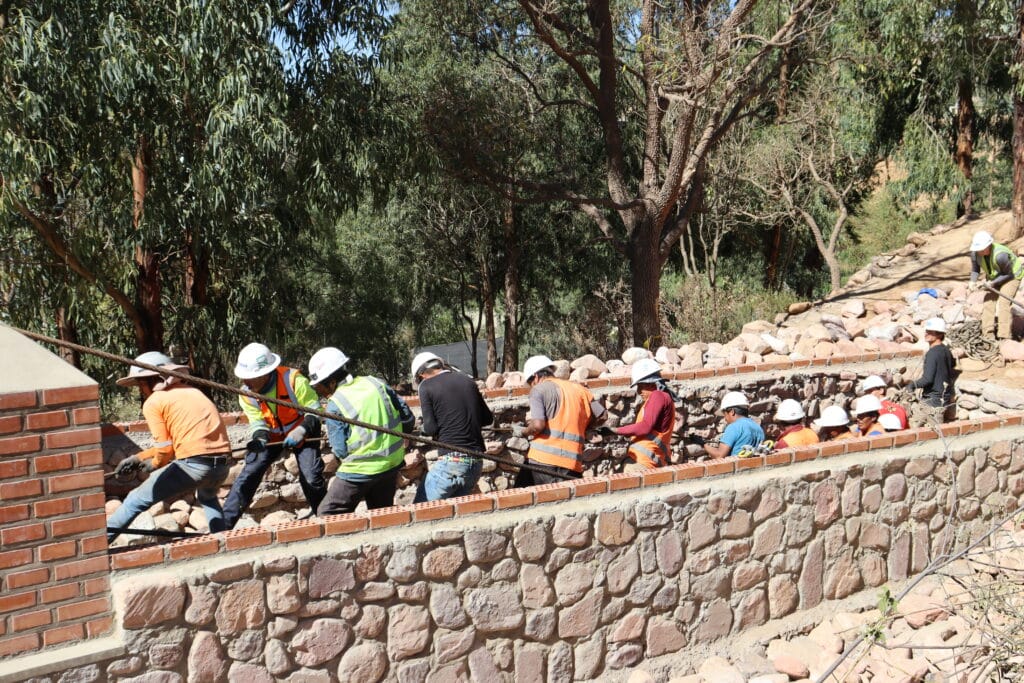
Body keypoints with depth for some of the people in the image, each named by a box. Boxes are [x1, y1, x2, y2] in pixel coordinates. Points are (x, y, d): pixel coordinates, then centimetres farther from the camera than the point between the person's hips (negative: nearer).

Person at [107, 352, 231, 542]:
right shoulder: (189, 391, 24)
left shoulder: (153, 402, 2)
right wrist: (139, 457, 33)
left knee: (136, 501, 8)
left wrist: (153, 465, 18)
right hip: (223, 463, 7)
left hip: (194, 464, -7)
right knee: (207, 497, 38)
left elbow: (165, 449, -2)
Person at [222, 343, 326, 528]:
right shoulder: (246, 395, -16)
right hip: (272, 435, 3)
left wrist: (301, 431, -35)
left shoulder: (293, 380, -29)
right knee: (249, 474, -8)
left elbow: (314, 410, -21)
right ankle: (224, 523, -3)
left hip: (301, 432, -3)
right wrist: (259, 438, -34)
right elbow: (258, 422, -12)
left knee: (311, 477, -13)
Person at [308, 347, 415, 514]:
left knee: (328, 515, 6)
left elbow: (341, 451, -12)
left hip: (361, 470, -6)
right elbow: (408, 418, 5)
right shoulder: (375, 383, 1)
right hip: (392, 463, 6)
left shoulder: (334, 406, -13)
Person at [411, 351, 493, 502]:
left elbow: (430, 428, -7)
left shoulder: (426, 386, -3)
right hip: (476, 462, 6)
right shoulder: (468, 381, 12)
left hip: (451, 460, -6)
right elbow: (488, 418, 17)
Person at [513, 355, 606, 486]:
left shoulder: (538, 389, 1)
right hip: (572, 462, 4)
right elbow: (601, 416, 15)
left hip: (542, 459, -4)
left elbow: (538, 425, -12)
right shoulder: (580, 389, 16)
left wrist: (523, 432, 6)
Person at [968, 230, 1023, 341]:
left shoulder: (1000, 255, -39)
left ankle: (1004, 337, -20)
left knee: (1003, 303, -19)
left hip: (1011, 276, -6)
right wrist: (973, 282, -25)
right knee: (988, 301, -4)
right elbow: (975, 270, -6)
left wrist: (992, 283, -32)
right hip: (993, 277, 6)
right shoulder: (975, 253, -22)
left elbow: (1008, 274, -24)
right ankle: (988, 336, 0)